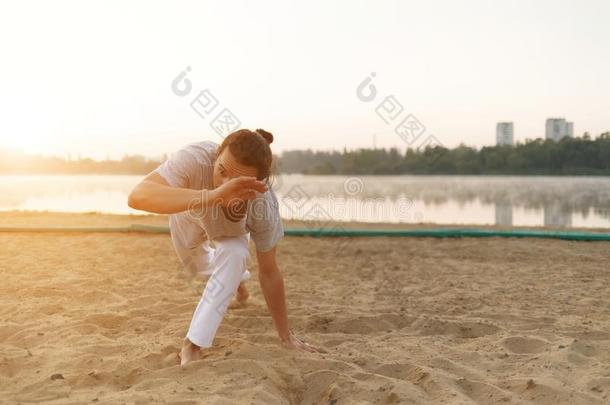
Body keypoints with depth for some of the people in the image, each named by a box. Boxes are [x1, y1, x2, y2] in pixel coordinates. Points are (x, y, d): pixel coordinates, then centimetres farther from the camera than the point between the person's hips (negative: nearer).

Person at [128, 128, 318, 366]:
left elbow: (269, 273, -28)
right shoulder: (195, 159, -48)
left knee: (234, 255, -31)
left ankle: (192, 346, -18)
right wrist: (212, 196, -73)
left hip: (232, 229, -1)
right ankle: (237, 278, 59)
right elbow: (138, 197, -63)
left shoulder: (265, 207, -42)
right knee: (196, 265, 25)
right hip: (189, 213, 1)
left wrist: (286, 338, -21)